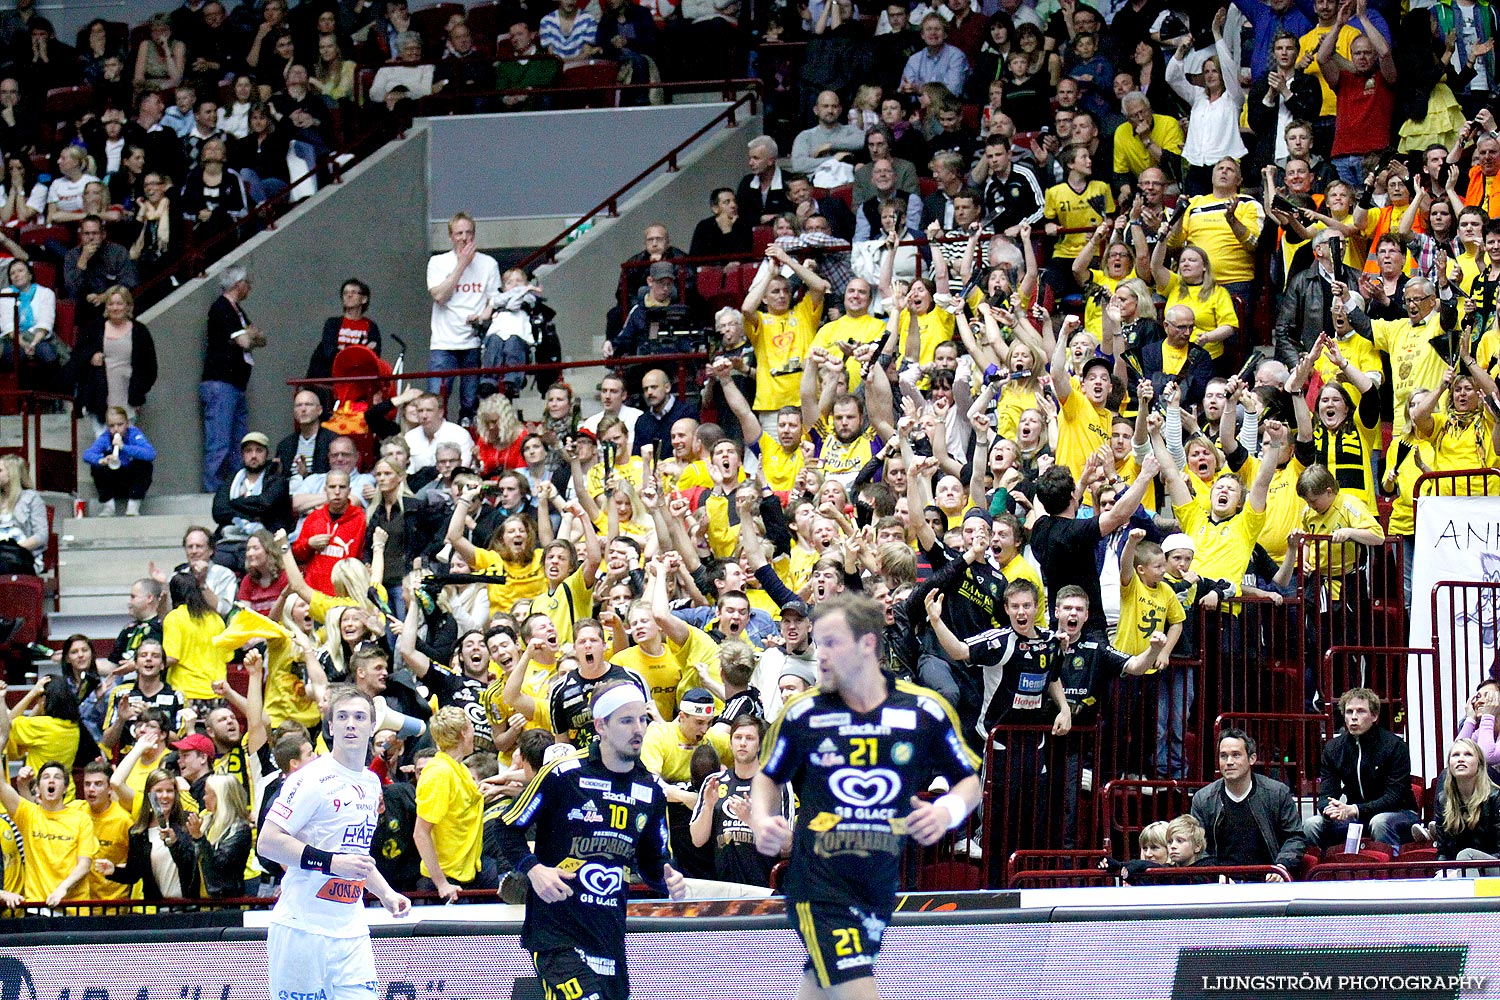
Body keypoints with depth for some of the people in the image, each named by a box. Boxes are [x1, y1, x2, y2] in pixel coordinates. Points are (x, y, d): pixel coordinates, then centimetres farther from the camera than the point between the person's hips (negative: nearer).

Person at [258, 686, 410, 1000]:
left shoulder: (371, 783, 15)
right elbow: (268, 842, -18)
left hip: (352, 931, 7)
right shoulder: (313, 779, -10)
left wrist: (386, 894, 15)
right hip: (303, 928, -7)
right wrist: (332, 863, -23)